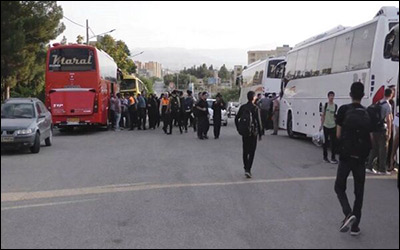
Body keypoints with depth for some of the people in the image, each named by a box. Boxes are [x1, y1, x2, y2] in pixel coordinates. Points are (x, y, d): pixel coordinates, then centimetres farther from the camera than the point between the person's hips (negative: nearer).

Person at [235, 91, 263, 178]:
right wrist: (260, 133, -4)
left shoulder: (243, 107, 3)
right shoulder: (255, 108, -11)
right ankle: (248, 170, -11)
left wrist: (239, 129, 17)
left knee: (245, 151, 17)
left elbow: (236, 119, 6)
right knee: (251, 152, 0)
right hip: (253, 133, -4)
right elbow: (258, 122, -13)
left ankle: (246, 168, 25)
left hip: (244, 133, 5)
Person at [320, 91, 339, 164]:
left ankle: (333, 158, 7)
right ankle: (325, 157, 18)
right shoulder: (325, 105, -1)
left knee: (334, 142, -1)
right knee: (326, 142, 7)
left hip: (333, 126, 1)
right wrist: (321, 125, -1)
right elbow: (323, 115, 2)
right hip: (326, 126, -1)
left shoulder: (335, 106, 2)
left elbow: (336, 116, 12)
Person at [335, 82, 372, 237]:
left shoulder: (344, 110, -4)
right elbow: (370, 139, 3)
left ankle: (348, 213, -13)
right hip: (361, 158, 3)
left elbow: (338, 135, -4)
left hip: (346, 156, -2)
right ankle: (355, 226, 12)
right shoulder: (367, 114, 4)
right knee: (359, 191, 11)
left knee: (339, 187, 11)